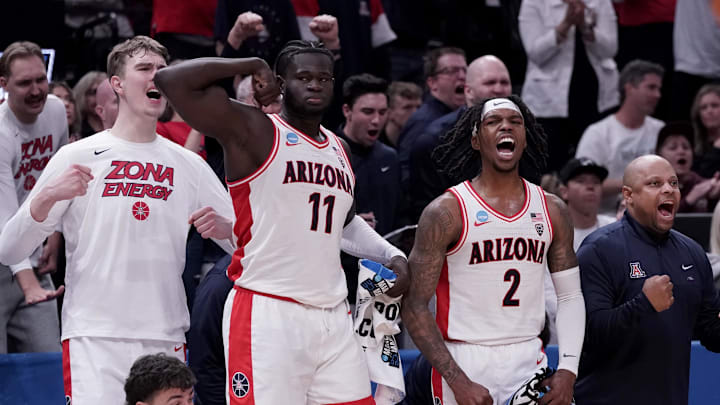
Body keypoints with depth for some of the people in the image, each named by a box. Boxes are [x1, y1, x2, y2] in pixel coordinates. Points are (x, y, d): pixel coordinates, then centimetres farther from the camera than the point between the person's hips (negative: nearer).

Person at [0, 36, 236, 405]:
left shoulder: (188, 164, 14)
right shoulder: (77, 156, 4)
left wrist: (222, 228, -8)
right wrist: (48, 196, -19)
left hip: (167, 339, 4)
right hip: (93, 336, -4)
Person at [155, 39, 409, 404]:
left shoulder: (338, 150, 18)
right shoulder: (255, 132, -4)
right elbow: (171, 80, -14)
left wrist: (391, 255, 21)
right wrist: (252, 66, -7)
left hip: (332, 318, 7)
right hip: (267, 316, -7)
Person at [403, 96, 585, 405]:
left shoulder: (552, 211, 9)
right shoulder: (446, 212, -5)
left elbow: (570, 297, 13)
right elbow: (414, 306, -8)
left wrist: (568, 369, -2)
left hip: (529, 363, 4)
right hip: (464, 364, -4)